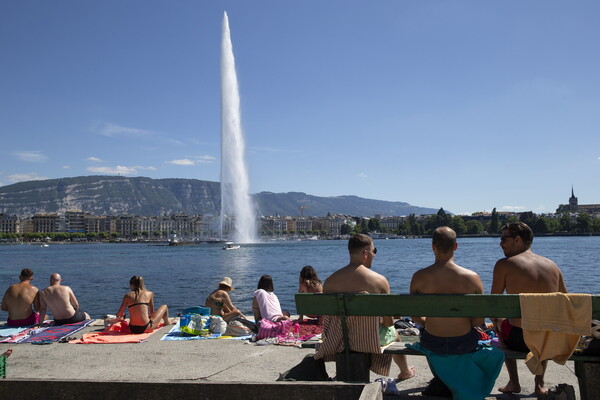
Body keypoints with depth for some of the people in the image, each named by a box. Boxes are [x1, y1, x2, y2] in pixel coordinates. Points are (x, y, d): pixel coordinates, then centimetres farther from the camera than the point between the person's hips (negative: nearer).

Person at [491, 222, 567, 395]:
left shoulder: (504, 264, -7)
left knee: (499, 322, 32)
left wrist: (496, 320, 18)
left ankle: (514, 382, 32)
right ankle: (540, 383, 39)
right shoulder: (552, 266, 5)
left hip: (519, 341, -4)